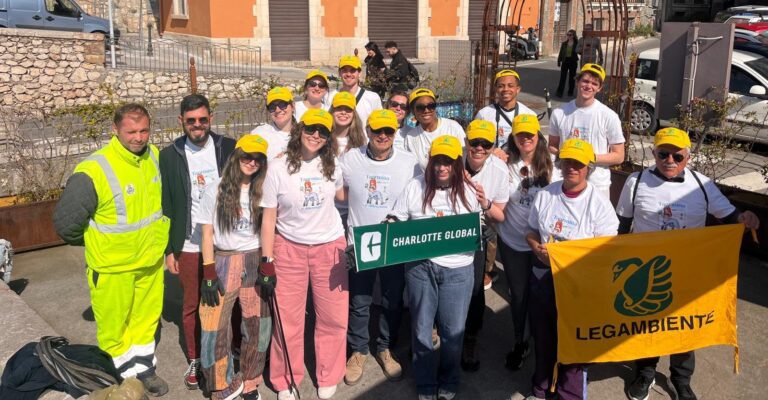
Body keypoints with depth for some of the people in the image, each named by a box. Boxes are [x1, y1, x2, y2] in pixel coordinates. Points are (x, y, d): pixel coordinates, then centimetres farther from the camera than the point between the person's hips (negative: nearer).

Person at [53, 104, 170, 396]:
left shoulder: (154, 156, -5)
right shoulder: (93, 172, -24)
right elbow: (65, 222, -16)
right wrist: (95, 242, 0)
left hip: (151, 260, 5)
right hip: (112, 267, -5)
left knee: (146, 319, 20)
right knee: (114, 328, 10)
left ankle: (143, 369, 40)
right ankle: (123, 378, 30)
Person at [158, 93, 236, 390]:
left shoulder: (229, 148, -3)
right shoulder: (169, 156, -3)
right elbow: (165, 206, 1)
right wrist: (169, 249, 0)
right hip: (189, 246, 0)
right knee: (191, 305, 12)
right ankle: (194, 360, 29)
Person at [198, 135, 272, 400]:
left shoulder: (262, 193, 4)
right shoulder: (215, 191, -3)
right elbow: (207, 234, -2)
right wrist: (209, 274, -7)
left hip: (256, 263, 2)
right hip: (223, 262, -2)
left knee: (258, 326, 4)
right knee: (215, 327, -2)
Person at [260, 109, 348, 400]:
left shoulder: (332, 166, 0)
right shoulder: (278, 168, -9)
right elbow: (268, 218, -6)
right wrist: (267, 261, -8)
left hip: (330, 247, 3)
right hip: (289, 249, -2)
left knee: (333, 318, 8)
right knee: (288, 319, 5)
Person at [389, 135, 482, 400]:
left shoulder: (469, 191, 4)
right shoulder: (415, 187, 2)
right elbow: (395, 221, 6)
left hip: (458, 269, 0)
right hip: (420, 267, 0)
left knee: (453, 331, 10)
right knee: (422, 328, 12)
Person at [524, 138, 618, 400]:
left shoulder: (599, 204, -11)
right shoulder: (545, 195, 0)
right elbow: (531, 232, 10)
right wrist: (538, 248, -11)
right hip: (542, 278, 4)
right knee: (542, 339, 19)